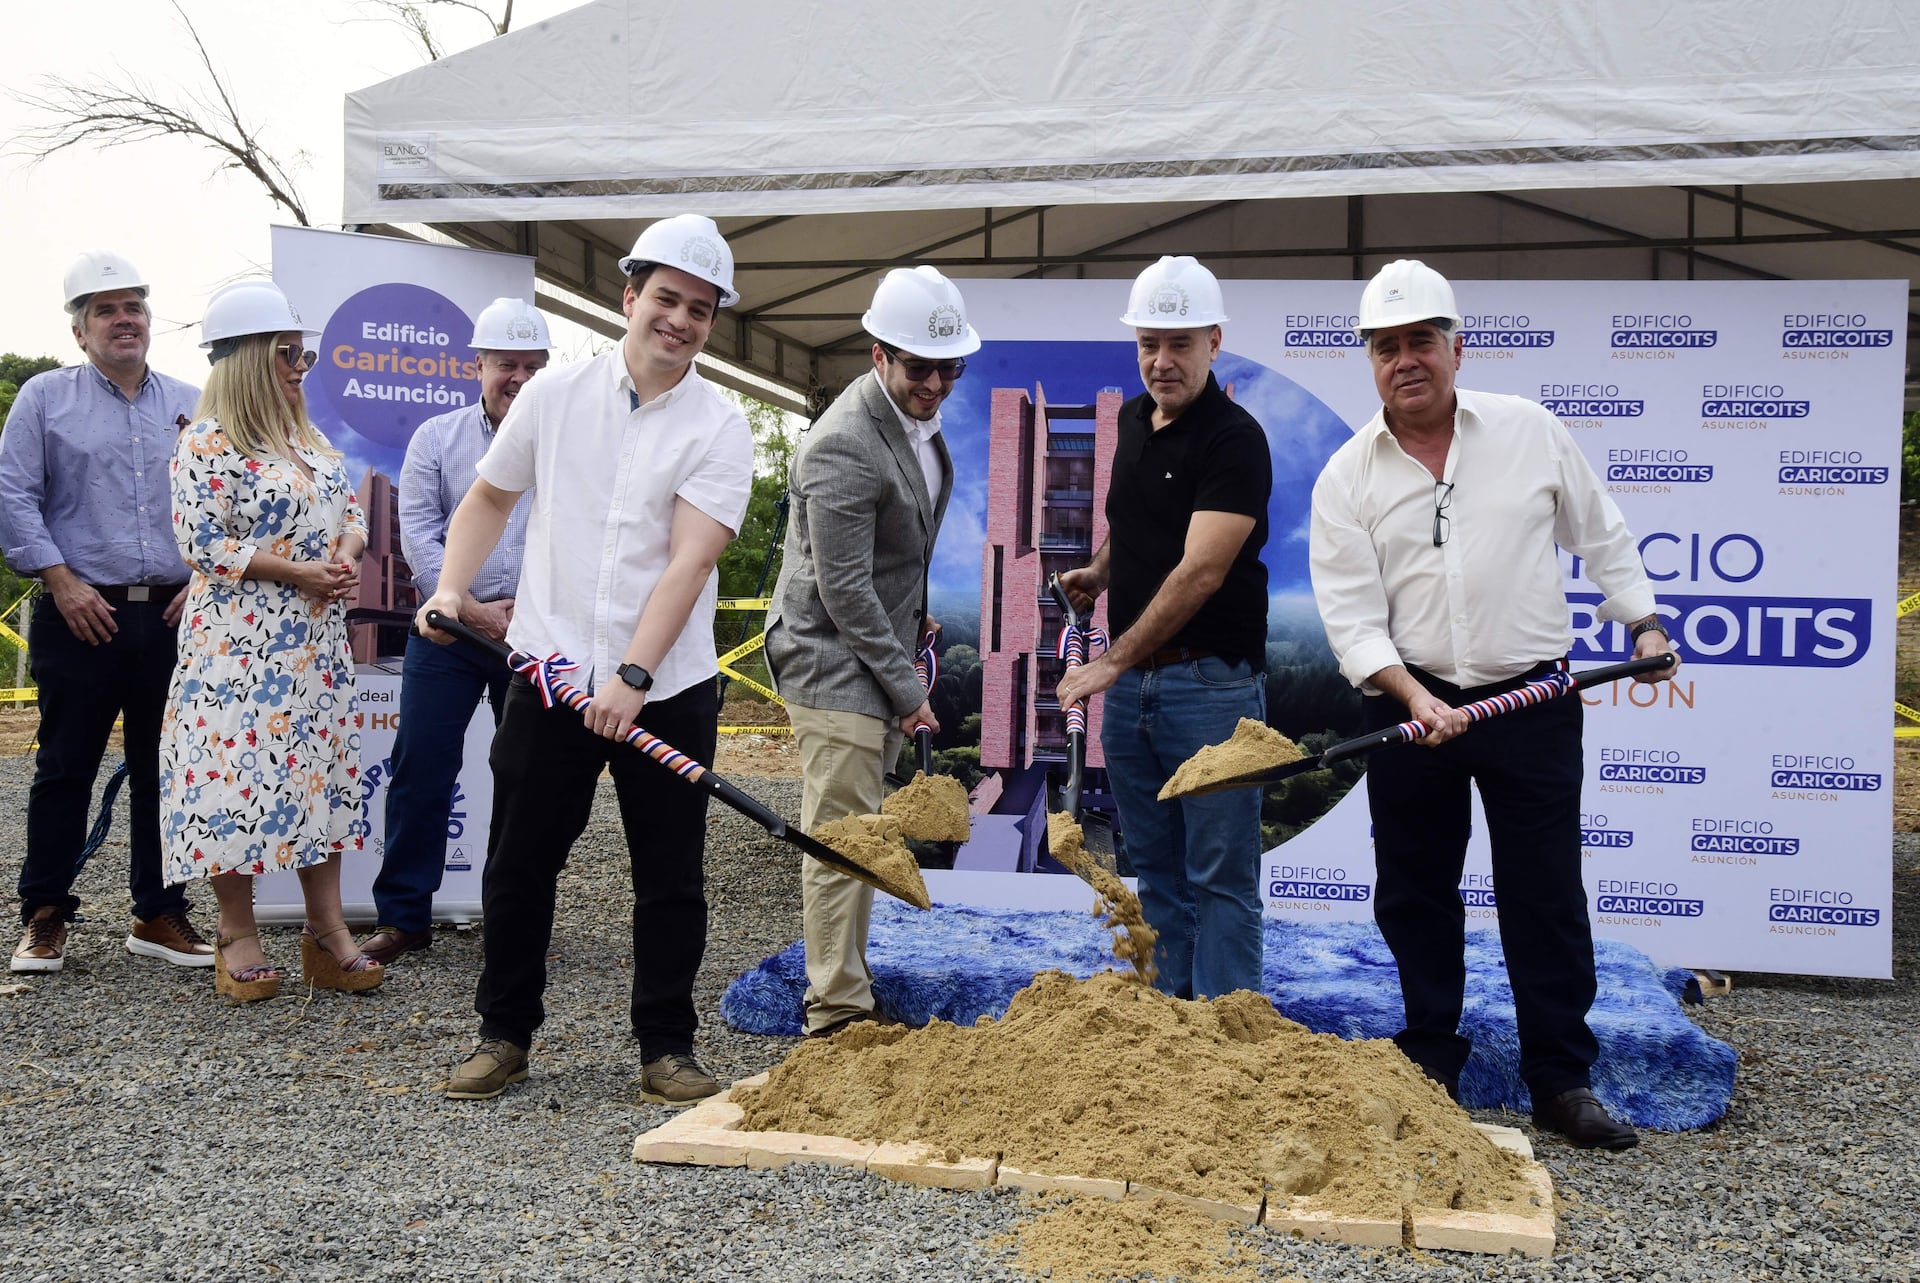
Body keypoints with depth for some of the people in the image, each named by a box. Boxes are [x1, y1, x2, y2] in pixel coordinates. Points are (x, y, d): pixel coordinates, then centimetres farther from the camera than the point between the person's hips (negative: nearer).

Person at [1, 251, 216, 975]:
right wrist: (63, 583, -9)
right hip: (83, 616, -2)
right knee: (65, 768, 3)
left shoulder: (192, 407, 12)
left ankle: (159, 915, 16)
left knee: (164, 772, 6)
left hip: (173, 617, 2)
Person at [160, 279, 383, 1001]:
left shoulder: (308, 439, 14)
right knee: (239, 772, -4)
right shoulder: (208, 444, -9)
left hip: (316, 641, 7)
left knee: (321, 769, 6)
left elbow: (351, 513, 18)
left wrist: (347, 555, -5)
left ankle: (327, 930, 12)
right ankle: (237, 936, 8)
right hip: (241, 643, -7)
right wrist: (297, 572, -17)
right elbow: (201, 542, -15)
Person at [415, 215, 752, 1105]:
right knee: (517, 865, 9)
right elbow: (490, 498, 17)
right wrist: (452, 589, 2)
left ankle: (666, 1047, 20)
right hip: (550, 672, 2)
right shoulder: (555, 395, 4)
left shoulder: (720, 429, -5)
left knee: (671, 880, 5)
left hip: (668, 690, -2)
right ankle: (504, 1034, 25)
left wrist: (632, 678, -24)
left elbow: (688, 562, -15)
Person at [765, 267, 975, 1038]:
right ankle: (837, 1014, 0)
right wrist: (905, 688, -17)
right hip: (834, 661, -9)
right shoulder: (843, 445, -22)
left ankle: (844, 998, 24)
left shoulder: (920, 418, 8)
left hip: (880, 655, 9)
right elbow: (844, 589, -22)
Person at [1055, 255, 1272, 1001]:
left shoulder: (1234, 441, -14)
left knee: (1219, 875, -1)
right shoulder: (1133, 419, 11)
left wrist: (1113, 661, -21)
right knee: (1154, 867, 14)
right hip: (1129, 681, 8)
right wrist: (1098, 571, 12)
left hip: (1210, 682, -8)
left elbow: (1199, 572, -21)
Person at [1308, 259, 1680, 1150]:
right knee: (1414, 894, 8)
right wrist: (1412, 696, -18)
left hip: (1531, 701, -1)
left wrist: (1643, 623, 8)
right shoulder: (1347, 476, -1)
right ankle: (1431, 1066, 24)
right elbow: (1350, 614, -6)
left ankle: (1561, 1081, 13)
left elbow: (1600, 534, 13)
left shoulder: (1530, 431, 1)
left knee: (1546, 897, 2)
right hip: (1410, 704, 1)